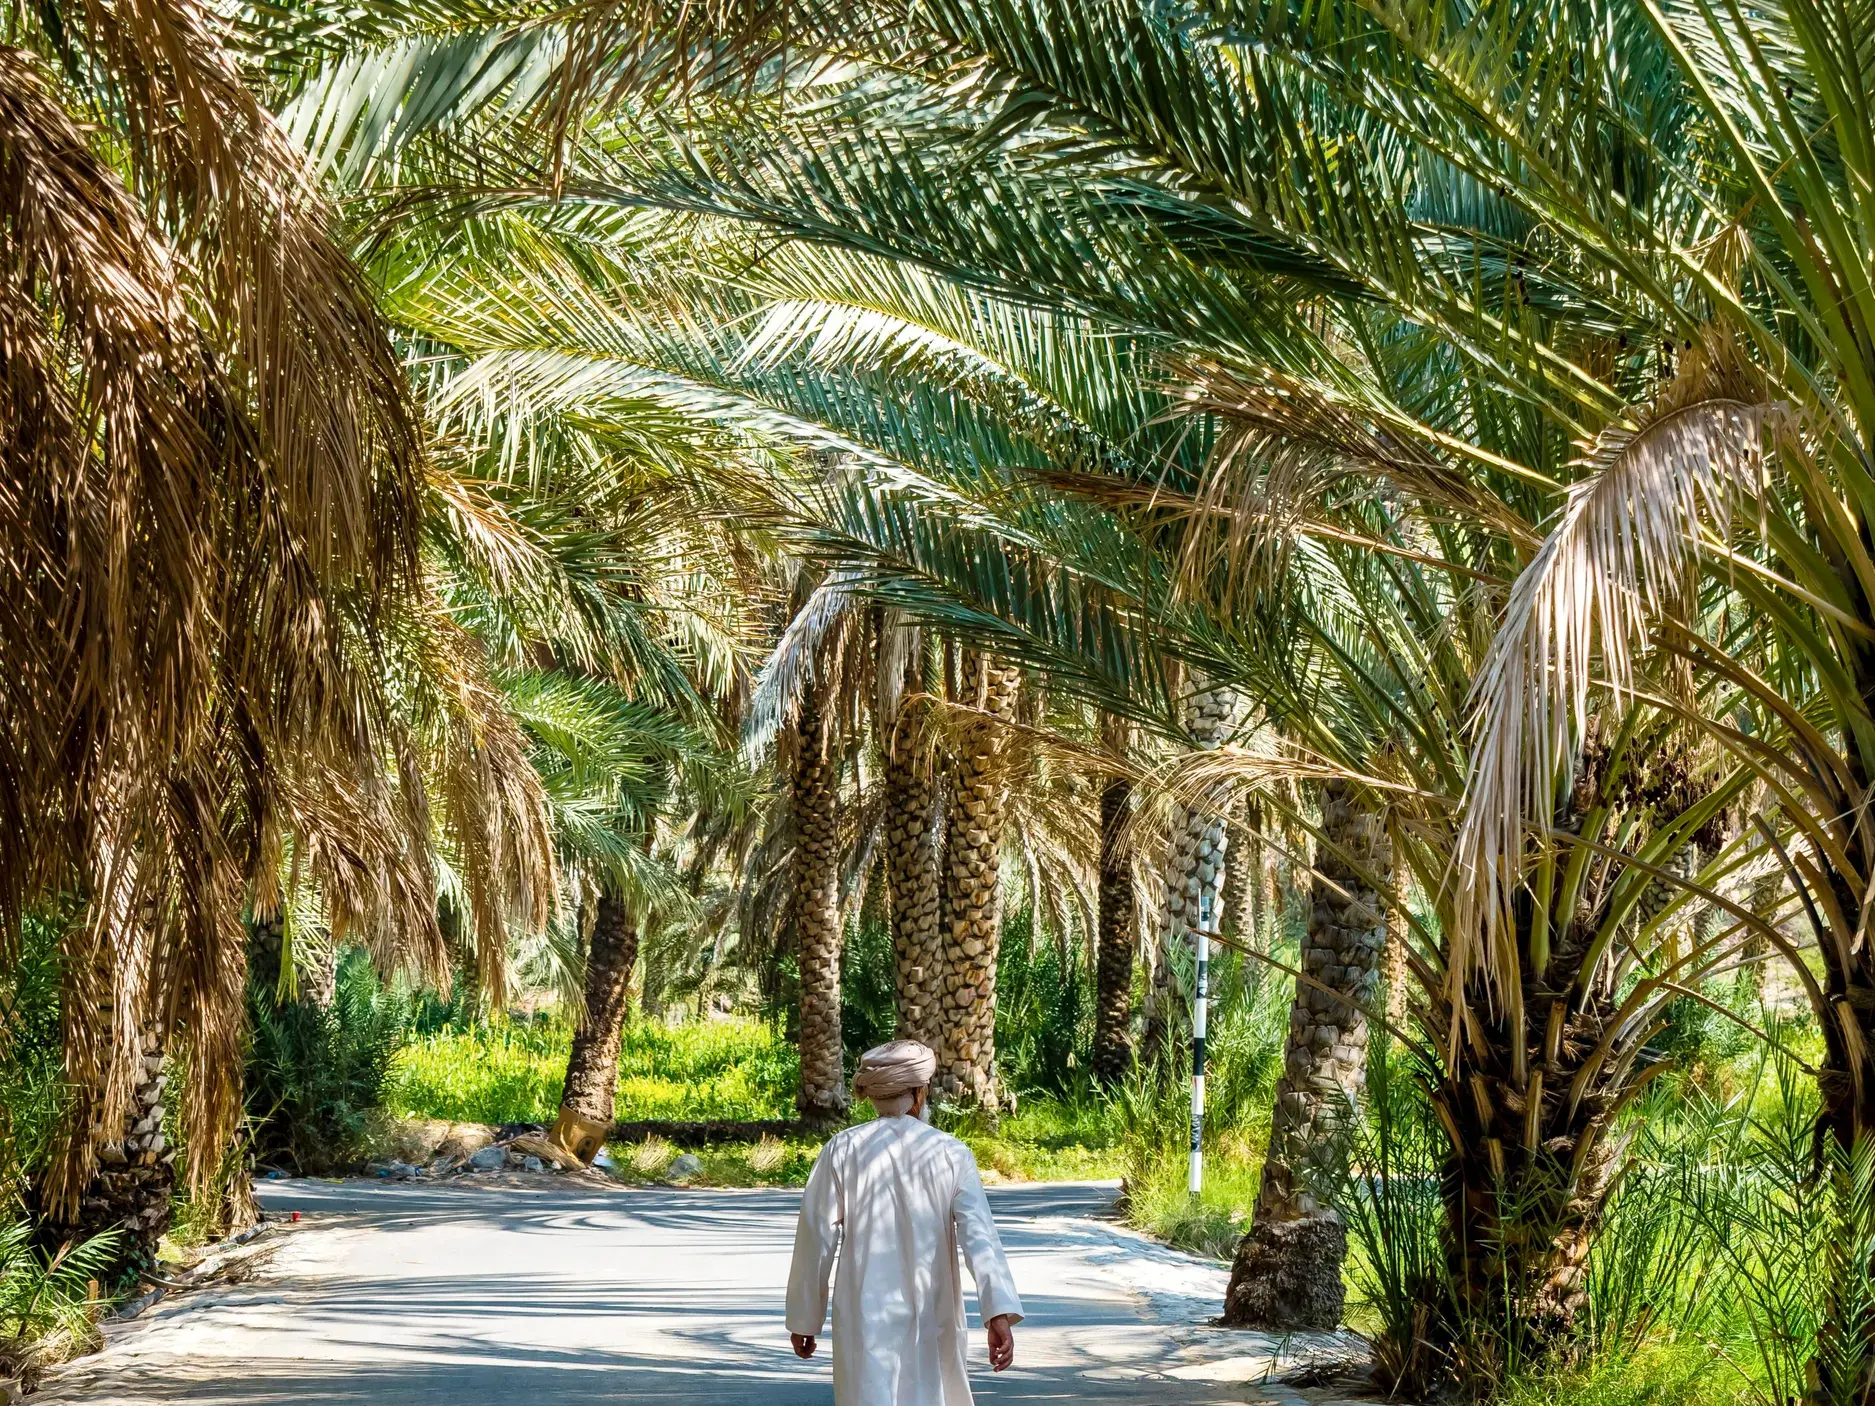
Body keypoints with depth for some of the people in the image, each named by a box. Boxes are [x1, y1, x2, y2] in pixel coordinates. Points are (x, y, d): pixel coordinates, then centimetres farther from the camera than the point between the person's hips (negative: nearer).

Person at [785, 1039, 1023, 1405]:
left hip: (863, 1317, -1)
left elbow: (815, 1239, -1)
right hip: (931, 1319, 1)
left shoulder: (841, 1150, -2)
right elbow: (978, 1234, -15)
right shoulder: (951, 1154, -2)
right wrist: (999, 1315, -23)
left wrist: (804, 1318, 8)